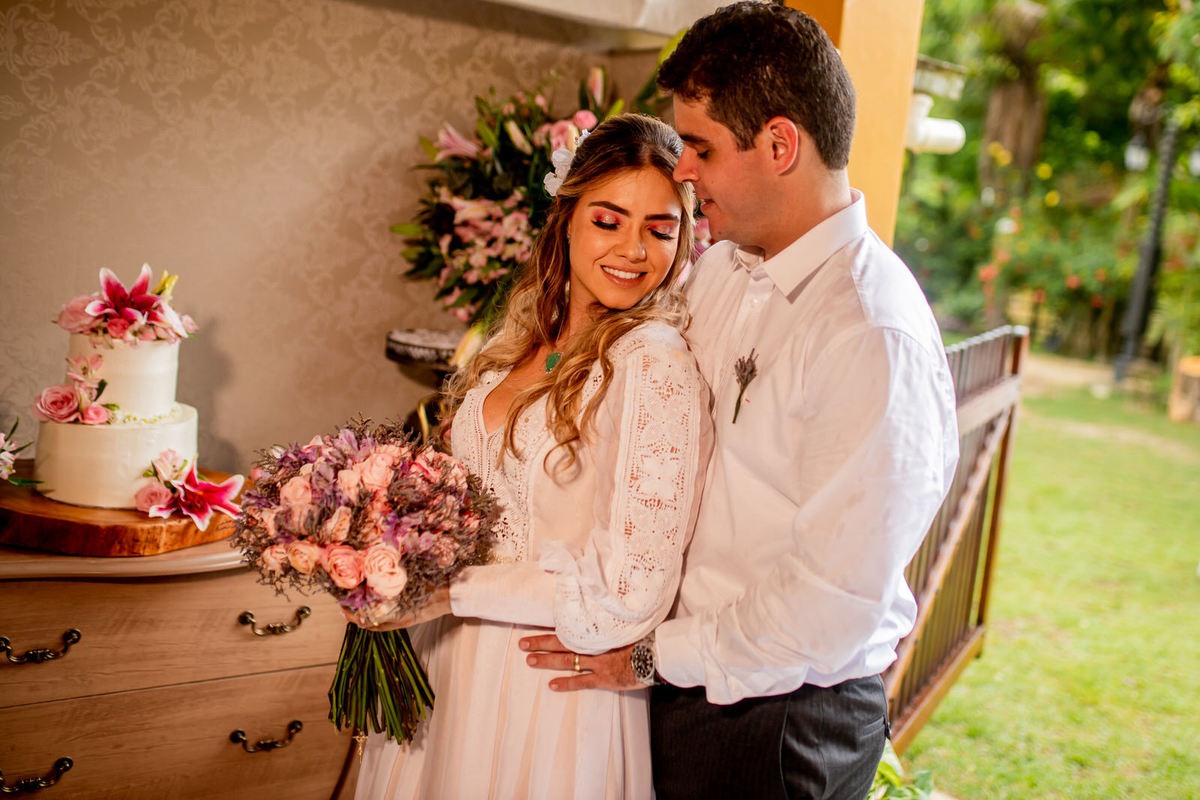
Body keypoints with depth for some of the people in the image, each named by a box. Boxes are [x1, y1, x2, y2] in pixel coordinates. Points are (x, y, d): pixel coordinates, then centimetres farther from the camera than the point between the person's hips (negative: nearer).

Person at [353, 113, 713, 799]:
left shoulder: (659, 366, -21)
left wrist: (445, 591, -18)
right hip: (451, 658, 7)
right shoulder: (529, 340, 1)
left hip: (551, 685, -7)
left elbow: (628, 591, -22)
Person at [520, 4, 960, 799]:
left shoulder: (876, 338, -25)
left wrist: (654, 655, -14)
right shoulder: (720, 268, -1)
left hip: (783, 722, -6)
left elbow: (833, 601, -24)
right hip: (679, 676, 7)